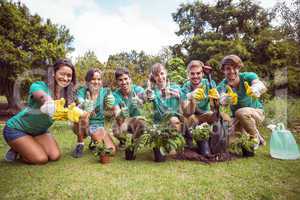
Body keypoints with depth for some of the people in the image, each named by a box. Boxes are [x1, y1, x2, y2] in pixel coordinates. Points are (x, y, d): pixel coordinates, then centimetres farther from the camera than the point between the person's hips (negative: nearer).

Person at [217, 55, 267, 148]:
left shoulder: (247, 76, -19)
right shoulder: (222, 85, -16)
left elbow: (262, 86, -40)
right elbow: (222, 100, -38)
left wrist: (255, 90, -64)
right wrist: (226, 99, -63)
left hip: (256, 112, -3)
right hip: (237, 117, 3)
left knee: (241, 112, -35)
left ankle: (255, 137, -6)